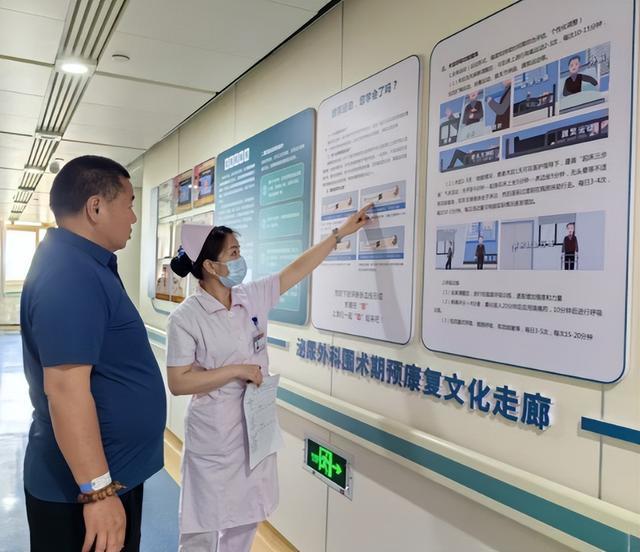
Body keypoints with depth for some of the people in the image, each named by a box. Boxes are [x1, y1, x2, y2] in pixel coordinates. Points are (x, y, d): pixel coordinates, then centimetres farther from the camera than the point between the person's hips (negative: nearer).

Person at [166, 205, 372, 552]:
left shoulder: (253, 297, 0)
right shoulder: (185, 318, -16)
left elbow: (297, 269, 7)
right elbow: (178, 383, -17)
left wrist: (341, 233, 11)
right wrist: (236, 370, -20)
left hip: (256, 430, 6)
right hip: (215, 438, -6)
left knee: (244, 522, 19)